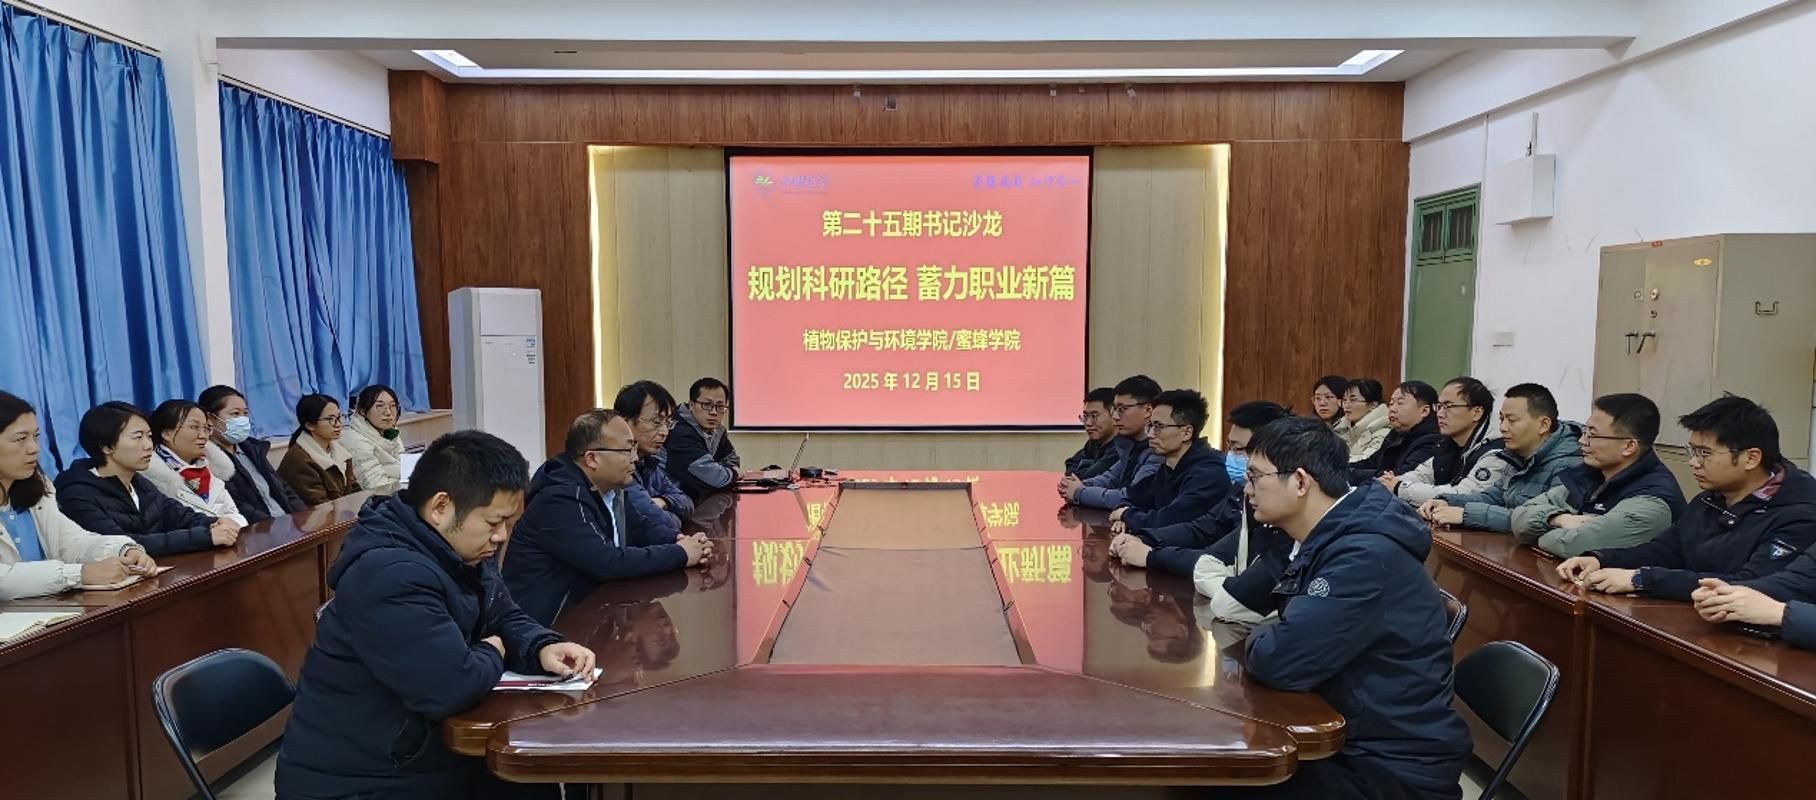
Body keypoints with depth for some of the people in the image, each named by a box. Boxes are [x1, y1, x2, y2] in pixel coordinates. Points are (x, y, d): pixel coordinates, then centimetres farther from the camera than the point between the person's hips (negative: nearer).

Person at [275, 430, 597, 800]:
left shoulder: (458, 551, 3)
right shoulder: (388, 574, -28)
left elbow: (505, 619, 12)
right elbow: (451, 687, -35)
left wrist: (543, 648, -9)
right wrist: (493, 653, -13)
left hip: (422, 753, 8)